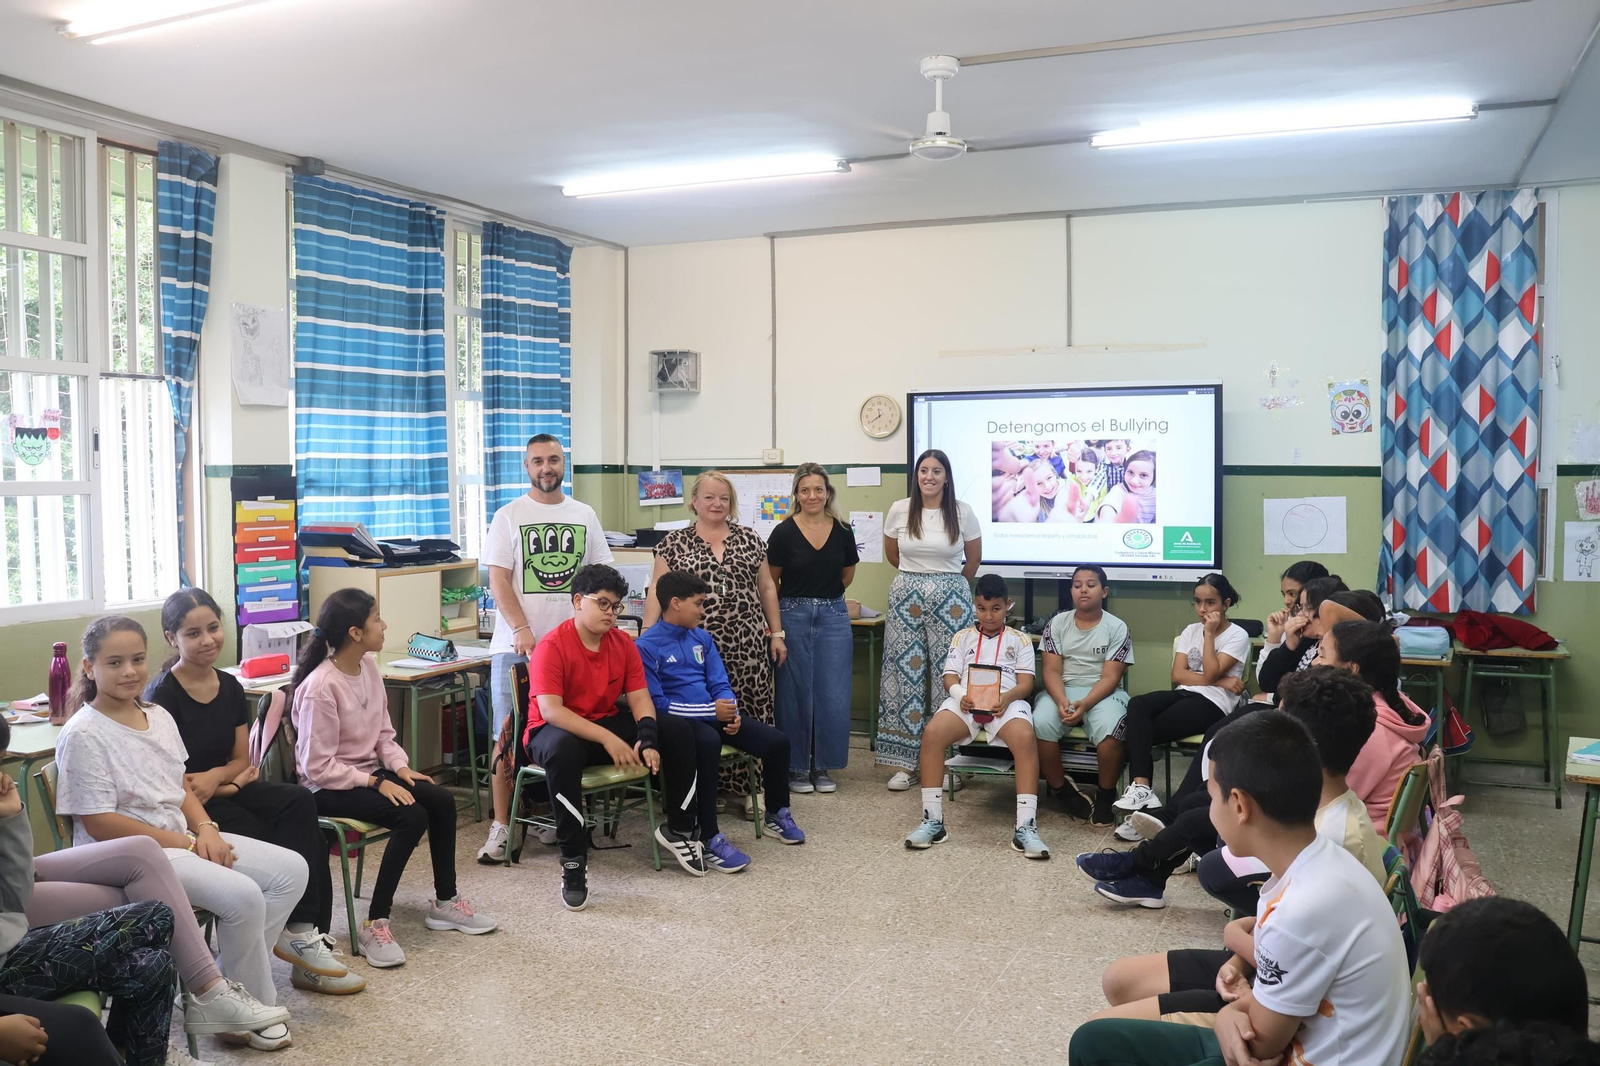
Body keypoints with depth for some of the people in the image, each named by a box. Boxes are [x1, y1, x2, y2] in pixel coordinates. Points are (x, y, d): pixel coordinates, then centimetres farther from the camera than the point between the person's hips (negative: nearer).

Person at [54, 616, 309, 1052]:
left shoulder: (159, 717, 10)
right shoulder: (83, 735, -13)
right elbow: (98, 823, -17)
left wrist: (206, 829, -4)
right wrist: (187, 844, -17)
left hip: (183, 838, 8)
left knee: (291, 870, -4)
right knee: (242, 895, -27)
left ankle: (238, 986, -2)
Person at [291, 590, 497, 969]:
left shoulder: (369, 666, 0)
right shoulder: (320, 688, -24)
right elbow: (318, 767, -22)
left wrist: (400, 767, -6)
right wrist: (377, 783, -22)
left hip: (368, 771, 8)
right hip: (328, 787, -8)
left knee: (442, 801, -7)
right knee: (412, 816, -25)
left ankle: (445, 902, 10)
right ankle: (374, 923, -16)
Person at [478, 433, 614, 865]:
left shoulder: (584, 515, 11)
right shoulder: (509, 516, 2)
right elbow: (498, 580, -4)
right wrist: (522, 629, -15)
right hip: (519, 644, -2)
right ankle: (501, 825, 8)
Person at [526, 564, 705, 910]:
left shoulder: (623, 644, 0)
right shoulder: (552, 646, -19)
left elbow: (640, 699, -3)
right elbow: (551, 710, -28)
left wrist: (648, 739, -24)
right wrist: (607, 740, -35)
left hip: (607, 724, 6)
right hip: (556, 730, -6)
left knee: (677, 730, -10)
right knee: (563, 749, -42)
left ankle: (679, 830, 7)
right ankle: (573, 861, -31)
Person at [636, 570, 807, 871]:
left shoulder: (702, 638, 14)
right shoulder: (646, 646, -9)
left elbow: (720, 684, 12)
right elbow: (656, 704, -14)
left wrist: (731, 711, -12)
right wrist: (711, 711, -18)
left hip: (713, 716, 7)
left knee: (778, 741, -5)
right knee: (708, 742, -40)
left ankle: (777, 813, 22)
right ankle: (709, 839, -32)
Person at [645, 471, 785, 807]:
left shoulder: (749, 539, 10)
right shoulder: (674, 543, 4)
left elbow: (767, 587, 14)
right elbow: (658, 593, 0)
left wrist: (776, 633, 10)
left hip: (747, 646, 2)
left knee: (750, 715, 1)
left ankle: (752, 788, 9)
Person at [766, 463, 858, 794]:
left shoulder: (842, 531, 2)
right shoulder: (784, 532, -7)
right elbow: (771, 581, 2)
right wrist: (798, 600, 8)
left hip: (833, 616, 3)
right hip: (794, 616, -2)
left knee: (833, 695, 2)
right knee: (796, 693, 3)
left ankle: (823, 765, 16)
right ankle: (795, 766, 15)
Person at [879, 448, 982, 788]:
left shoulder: (962, 512, -1)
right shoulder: (899, 510, 1)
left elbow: (974, 558, 12)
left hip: (951, 599, -1)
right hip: (907, 598, 1)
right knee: (906, 671, 0)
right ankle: (903, 763, 6)